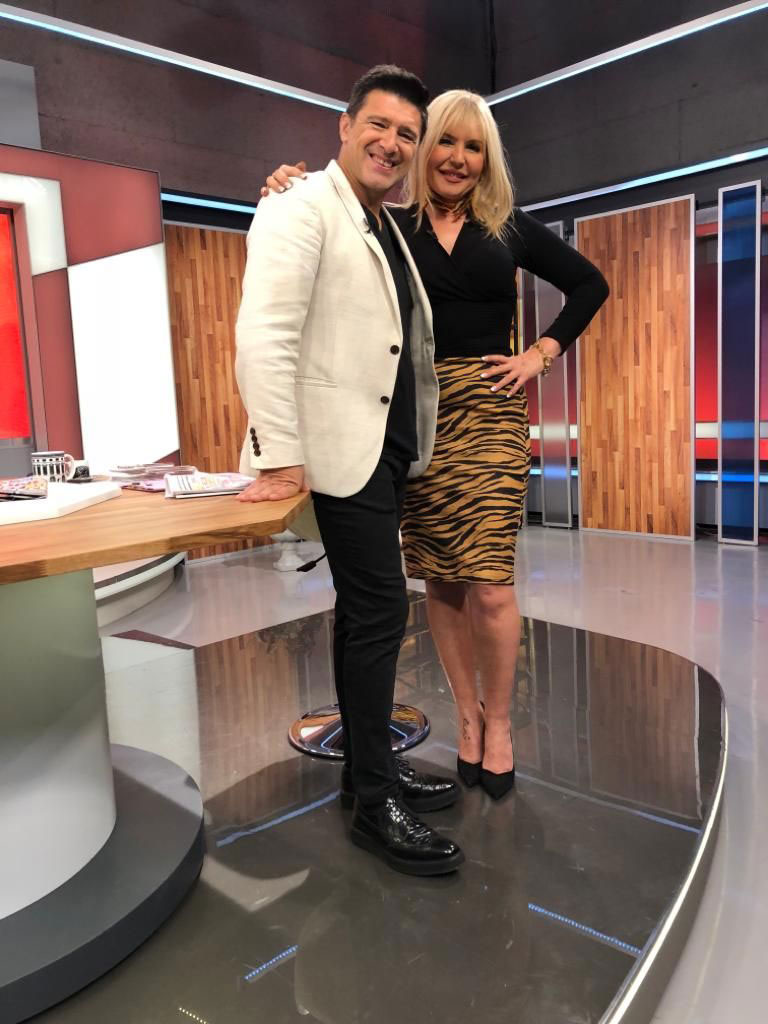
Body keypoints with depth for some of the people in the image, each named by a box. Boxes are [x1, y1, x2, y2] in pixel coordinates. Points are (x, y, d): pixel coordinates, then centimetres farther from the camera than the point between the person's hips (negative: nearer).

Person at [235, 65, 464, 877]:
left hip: (389, 445, 9)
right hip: (339, 444, -9)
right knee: (380, 609, -7)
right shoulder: (301, 209, -7)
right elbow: (264, 335, -19)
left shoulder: (385, 227, 19)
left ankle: (368, 763, 26)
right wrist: (280, 457, -23)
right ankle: (374, 803, 6)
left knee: (366, 609, 13)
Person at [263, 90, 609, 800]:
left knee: (491, 582, -6)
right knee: (442, 580, 6)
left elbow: (589, 284, 18)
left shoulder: (510, 228, 11)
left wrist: (543, 354, 7)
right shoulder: (389, 226, 6)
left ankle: (498, 725, 15)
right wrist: (287, 202, -19)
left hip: (489, 414, 0)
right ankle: (468, 715, 23)